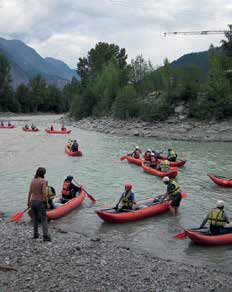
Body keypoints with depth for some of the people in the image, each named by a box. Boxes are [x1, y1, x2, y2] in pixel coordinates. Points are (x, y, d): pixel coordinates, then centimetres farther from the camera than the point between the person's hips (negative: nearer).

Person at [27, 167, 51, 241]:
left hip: (32, 201, 6)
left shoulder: (32, 181, 5)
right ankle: (45, 236, -7)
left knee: (35, 218, 17)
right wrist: (46, 202, -8)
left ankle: (36, 234, 24)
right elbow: (44, 193, -17)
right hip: (40, 202, -6)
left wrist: (28, 202, 14)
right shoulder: (43, 181, -13)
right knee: (44, 219, -2)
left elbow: (29, 192, 6)